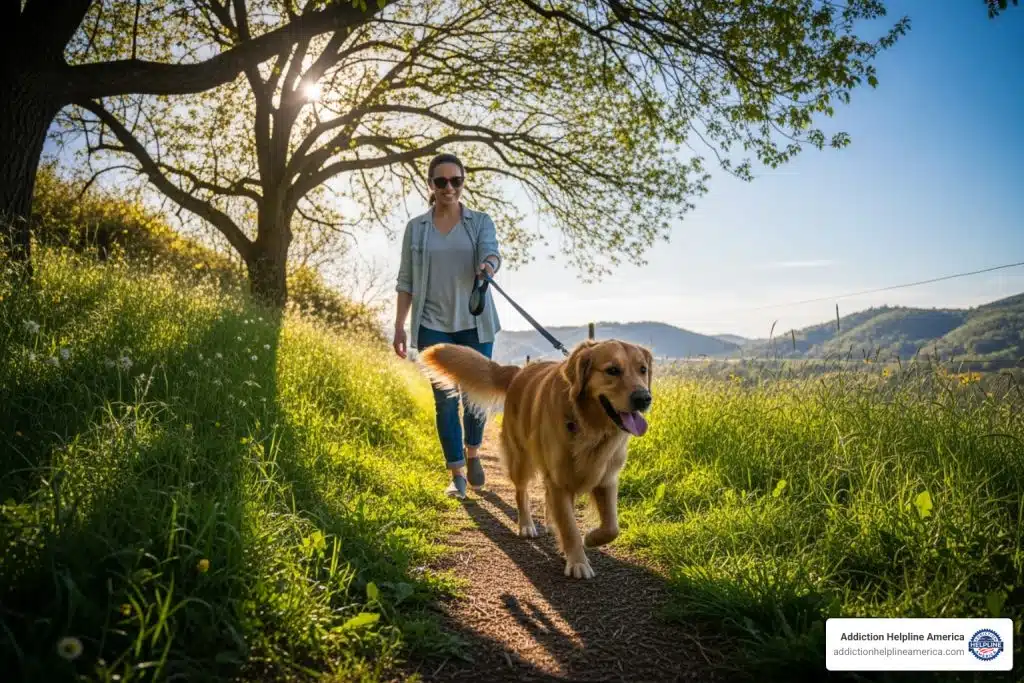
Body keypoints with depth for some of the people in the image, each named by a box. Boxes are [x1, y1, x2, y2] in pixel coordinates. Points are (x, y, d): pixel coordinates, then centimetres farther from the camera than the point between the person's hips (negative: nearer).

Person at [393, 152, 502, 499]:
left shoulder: (481, 221, 3)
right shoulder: (416, 227, 5)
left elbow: (491, 252, -16)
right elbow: (406, 280, 6)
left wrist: (488, 265, -40)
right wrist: (399, 326, 0)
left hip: (474, 323, 0)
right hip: (433, 325, 0)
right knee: (445, 400, 1)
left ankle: (472, 453, 33)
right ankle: (457, 474, 13)